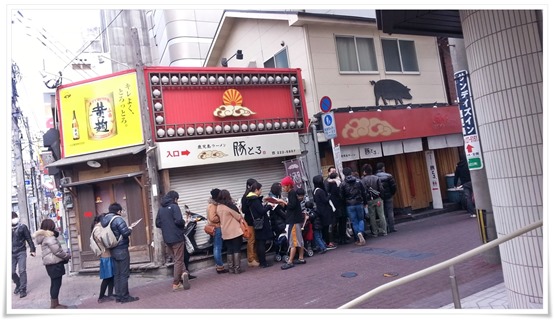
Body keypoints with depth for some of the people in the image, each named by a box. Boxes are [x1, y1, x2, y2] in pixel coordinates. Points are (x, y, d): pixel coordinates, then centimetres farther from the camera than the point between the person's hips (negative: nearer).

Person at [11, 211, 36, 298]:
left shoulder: (22, 227, -4)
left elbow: (29, 238, 0)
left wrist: (32, 249, -1)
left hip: (21, 252, -2)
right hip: (12, 254, 3)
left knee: (22, 271, -5)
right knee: (11, 272, 5)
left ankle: (23, 289, 3)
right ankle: (18, 284, 31)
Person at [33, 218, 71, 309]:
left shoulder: (44, 237, 15)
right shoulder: (49, 237, -17)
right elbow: (57, 251, -19)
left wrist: (65, 255, 14)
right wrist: (68, 255, -5)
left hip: (51, 263, 10)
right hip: (55, 263, -10)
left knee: (54, 284, 15)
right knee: (56, 284, -3)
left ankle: (55, 304, 22)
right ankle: (54, 305, 3)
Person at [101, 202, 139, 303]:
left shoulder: (104, 220, 10)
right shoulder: (118, 219, -16)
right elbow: (126, 233, -23)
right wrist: (130, 229, -2)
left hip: (112, 250, 8)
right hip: (121, 250, -8)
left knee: (117, 274, 13)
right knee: (124, 274, -2)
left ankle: (118, 296, 17)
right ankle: (125, 297, 2)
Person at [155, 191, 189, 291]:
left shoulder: (160, 208, 9)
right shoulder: (174, 207, -11)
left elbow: (157, 224, 10)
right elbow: (179, 221, -21)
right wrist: (183, 223, -1)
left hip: (167, 239, 6)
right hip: (177, 237, -6)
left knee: (176, 259, 18)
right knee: (178, 260, 3)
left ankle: (183, 273, 0)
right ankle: (176, 284, 4)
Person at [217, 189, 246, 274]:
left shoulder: (218, 207, 3)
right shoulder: (230, 206, -14)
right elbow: (239, 217, -8)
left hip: (225, 233, 5)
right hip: (235, 231, -5)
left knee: (229, 250, 11)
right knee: (237, 250, 1)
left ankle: (231, 269, 13)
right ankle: (237, 268, 1)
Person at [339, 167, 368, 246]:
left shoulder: (342, 184, -5)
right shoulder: (358, 181, 1)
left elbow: (342, 196, -4)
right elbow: (364, 193, 3)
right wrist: (365, 203, 11)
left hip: (349, 206, -1)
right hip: (359, 203, 1)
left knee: (354, 222, 6)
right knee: (361, 219, 14)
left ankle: (359, 237, -4)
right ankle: (361, 232, -9)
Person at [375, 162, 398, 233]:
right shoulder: (388, 176, -8)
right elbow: (394, 186, -10)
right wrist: (392, 193, 5)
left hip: (379, 197, 3)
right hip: (388, 196, -3)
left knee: (383, 213, 9)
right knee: (390, 212, 5)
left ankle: (386, 229, 10)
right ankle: (391, 228, 5)